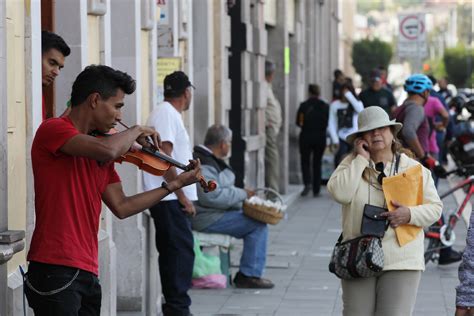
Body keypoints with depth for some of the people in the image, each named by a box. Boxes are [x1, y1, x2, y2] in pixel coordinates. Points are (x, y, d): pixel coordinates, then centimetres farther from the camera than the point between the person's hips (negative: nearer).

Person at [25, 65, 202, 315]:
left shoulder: (99, 155, 16)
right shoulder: (52, 130, -8)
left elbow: (121, 207, 15)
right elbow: (108, 150, -25)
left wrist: (176, 184, 16)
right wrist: (136, 131, -4)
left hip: (87, 273, 9)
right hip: (55, 270, -9)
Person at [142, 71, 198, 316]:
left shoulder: (169, 113, 20)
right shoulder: (166, 114, -11)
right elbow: (163, 157, -19)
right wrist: (181, 194, -18)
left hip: (172, 199, 11)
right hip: (171, 198, -11)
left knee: (174, 253, 13)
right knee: (182, 251, -11)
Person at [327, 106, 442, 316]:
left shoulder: (414, 169, 6)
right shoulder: (352, 164, 4)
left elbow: (434, 207, 7)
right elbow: (339, 193, -15)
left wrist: (409, 215, -13)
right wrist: (361, 159, -9)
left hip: (401, 261, -1)